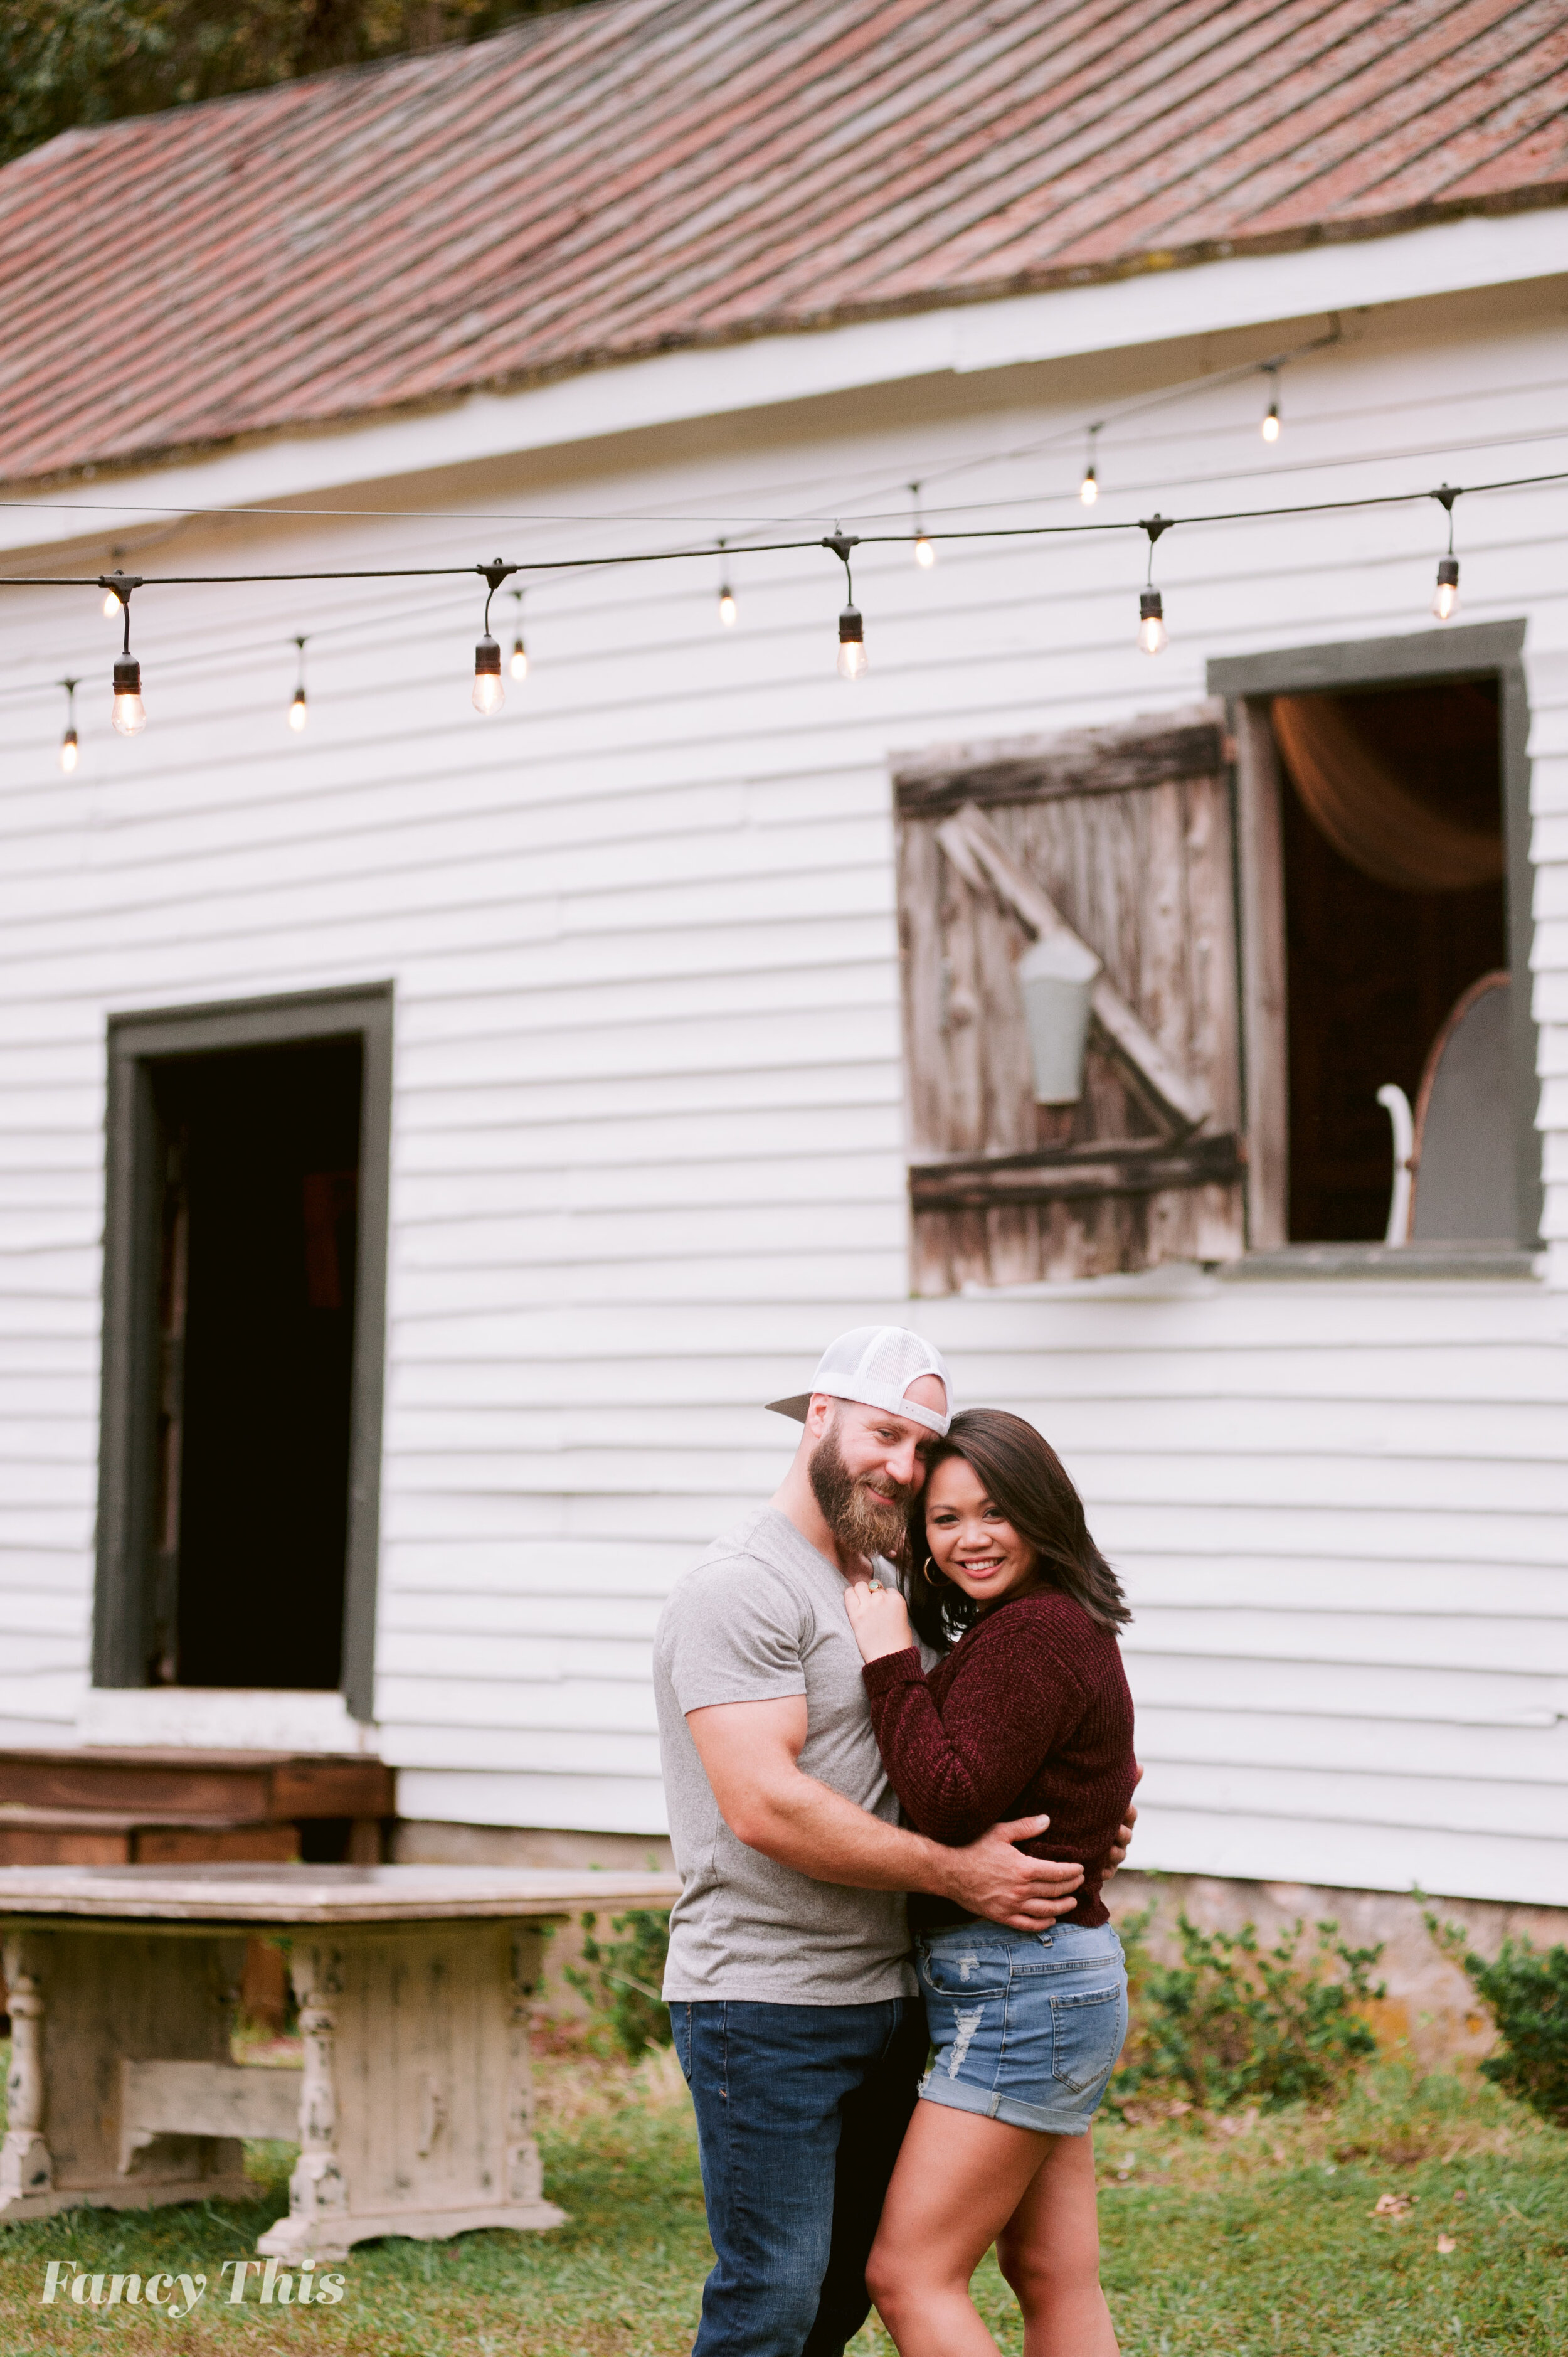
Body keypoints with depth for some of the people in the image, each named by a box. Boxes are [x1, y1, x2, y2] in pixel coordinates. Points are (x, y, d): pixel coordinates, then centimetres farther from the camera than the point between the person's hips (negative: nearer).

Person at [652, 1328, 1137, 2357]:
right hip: (766, 2003, -9)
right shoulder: (744, 1588, -13)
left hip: (884, 1997, 9)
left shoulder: (890, 1589, 16)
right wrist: (956, 1873, -19)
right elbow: (766, 1806, -22)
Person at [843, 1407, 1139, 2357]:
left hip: (1020, 1987, -11)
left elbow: (949, 1802, -22)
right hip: (1060, 1972, 11)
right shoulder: (1060, 1629, 16)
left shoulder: (1033, 1634, -16)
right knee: (1055, 2281, 12)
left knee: (910, 2275, -8)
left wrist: (890, 1660, -16)